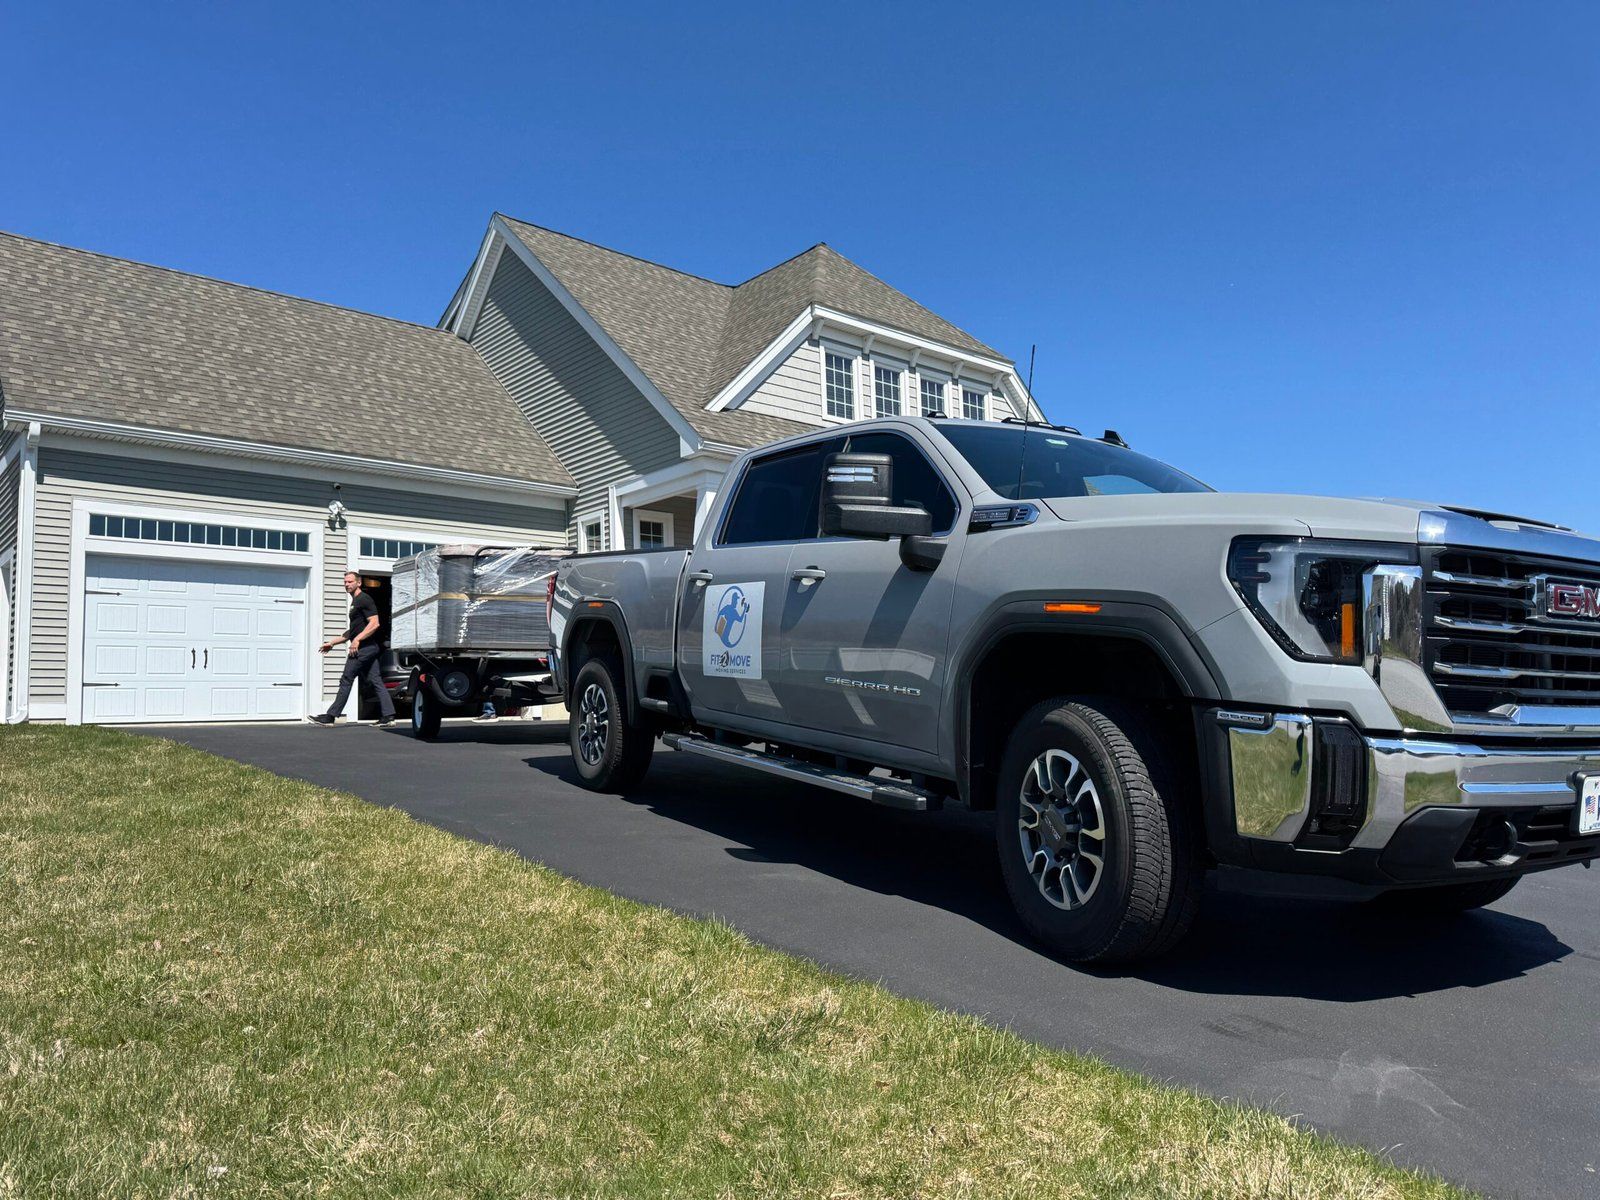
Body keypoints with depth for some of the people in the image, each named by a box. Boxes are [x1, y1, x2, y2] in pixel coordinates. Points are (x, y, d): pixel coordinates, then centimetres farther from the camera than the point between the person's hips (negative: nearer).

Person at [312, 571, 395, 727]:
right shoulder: (355, 602, 23)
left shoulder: (364, 600, -8)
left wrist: (357, 640, -23)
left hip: (364, 647, -10)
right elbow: (353, 631, 29)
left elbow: (374, 623, -19)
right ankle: (388, 716, 2)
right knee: (376, 681, 5)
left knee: (346, 680, -5)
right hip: (371, 648, 10)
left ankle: (330, 716, -1)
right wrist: (332, 643, 27)